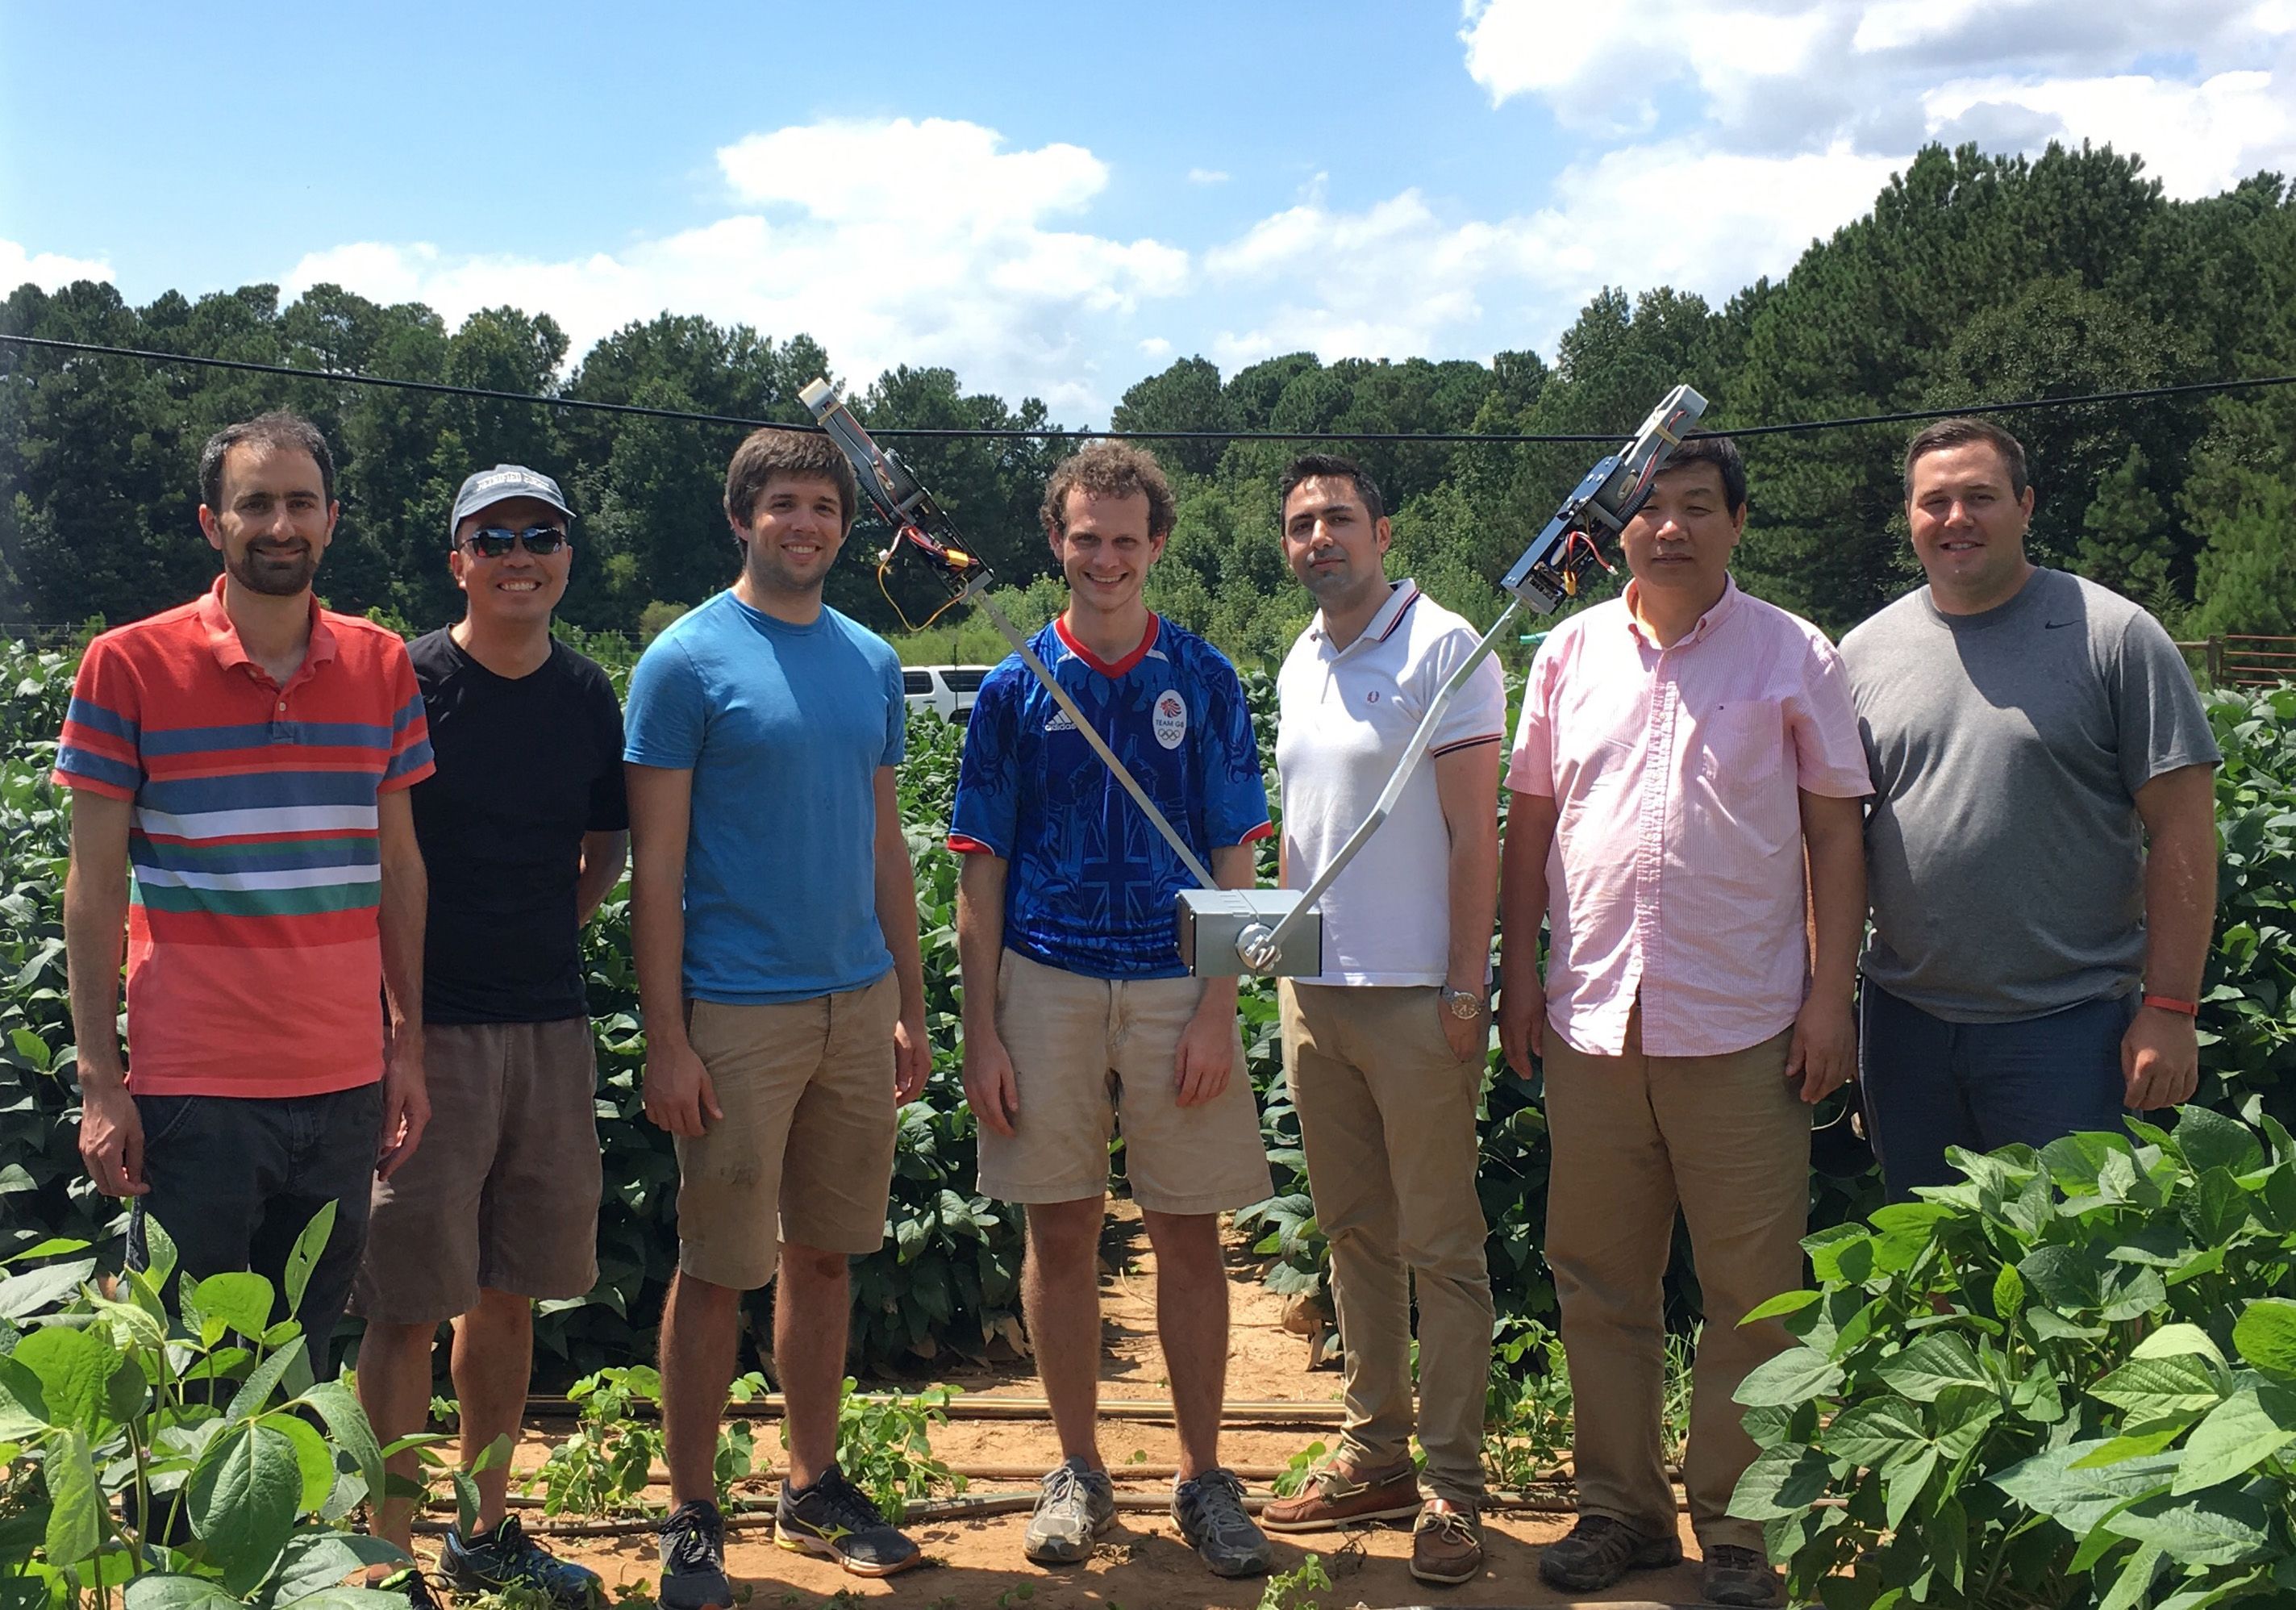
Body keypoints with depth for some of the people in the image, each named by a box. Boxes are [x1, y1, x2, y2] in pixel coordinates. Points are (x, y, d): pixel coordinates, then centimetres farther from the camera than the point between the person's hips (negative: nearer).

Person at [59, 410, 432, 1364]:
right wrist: (99, 1080, -6)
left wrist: (408, 1041, 8)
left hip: (345, 1084, 3)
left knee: (303, 1369, 13)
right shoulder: (130, 665, -4)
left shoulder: (382, 666, 6)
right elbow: (95, 885, -3)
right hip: (192, 1090, -3)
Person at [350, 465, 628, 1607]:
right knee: (409, 1304, -1)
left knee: (509, 1291, 14)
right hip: (427, 1027, -5)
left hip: (551, 1027, 5)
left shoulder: (589, 695, 8)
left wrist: (539, 940, 7)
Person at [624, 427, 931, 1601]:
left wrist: (910, 1008, 12)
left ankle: (814, 1485, 27)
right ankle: (691, 1516, 16)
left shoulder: (872, 664, 10)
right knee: (719, 1271, 3)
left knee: (823, 1253, 14)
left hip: (857, 1002, 5)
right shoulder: (687, 660, -6)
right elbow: (655, 863, -8)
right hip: (737, 1009, -5)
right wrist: (665, 1038, -12)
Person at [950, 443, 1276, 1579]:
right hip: (1045, 988, 1)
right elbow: (981, 871, 4)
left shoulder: (1203, 681, 4)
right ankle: (1079, 1471, 21)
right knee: (1060, 1231, 7)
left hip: (1175, 989, 0)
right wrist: (981, 1031, -2)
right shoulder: (1016, 688, 4)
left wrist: (1218, 1011, -7)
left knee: (1189, 1234, 4)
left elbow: (1235, 860, 3)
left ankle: (1203, 1475, 17)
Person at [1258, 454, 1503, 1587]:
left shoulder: (1442, 647, -7)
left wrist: (1467, 987, -14)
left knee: (1439, 1247, 0)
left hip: (1415, 995, -7)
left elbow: (1474, 831, -10)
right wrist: (1285, 951, 14)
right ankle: (1375, 1452, 24)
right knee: (1354, 1233, 13)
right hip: (1313, 988, 7)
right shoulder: (1298, 666, 14)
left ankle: (1452, 1486, 8)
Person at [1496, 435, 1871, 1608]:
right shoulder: (1571, 653, 9)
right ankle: (1619, 1506, 25)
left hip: (1743, 1027, -2)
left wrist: (1830, 995, -4)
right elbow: (1530, 822, 13)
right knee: (1599, 1280, 11)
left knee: (1751, 1289, 3)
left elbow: (1835, 833, 2)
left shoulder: (1795, 657, 2)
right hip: (1591, 1018, 3)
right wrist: (1519, 970, 7)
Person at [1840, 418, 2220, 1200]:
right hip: (1904, 1020, 4)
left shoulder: (2113, 636, -4)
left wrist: (2170, 1009, -11)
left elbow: (2182, 828, -6)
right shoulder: (1864, 653, 7)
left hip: (2069, 1026, -3)